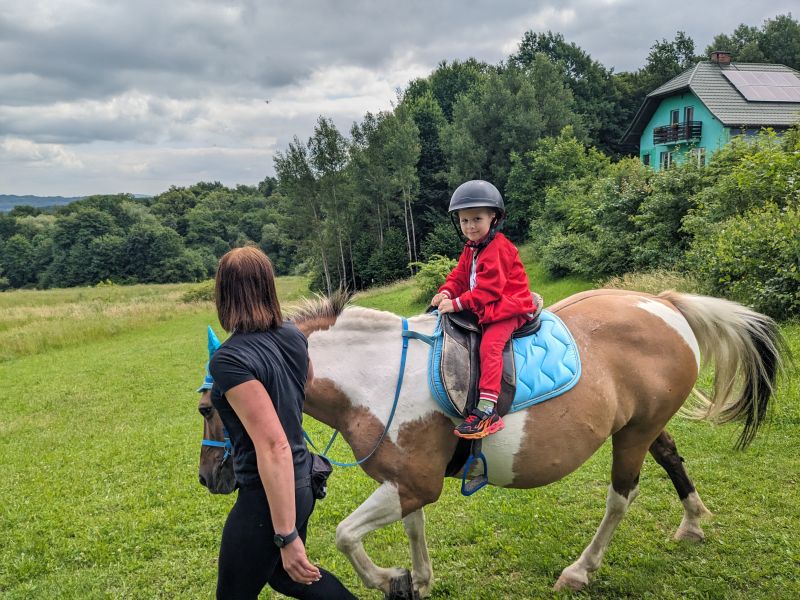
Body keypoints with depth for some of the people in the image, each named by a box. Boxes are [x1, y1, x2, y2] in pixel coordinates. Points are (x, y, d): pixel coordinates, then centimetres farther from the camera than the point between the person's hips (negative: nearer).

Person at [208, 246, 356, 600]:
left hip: (269, 496, -8)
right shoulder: (293, 336, -2)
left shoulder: (230, 359, -24)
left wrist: (287, 536, -25)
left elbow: (274, 447, -29)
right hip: (302, 483, 8)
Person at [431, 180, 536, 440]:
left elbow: (488, 288, -22)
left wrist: (458, 303, -26)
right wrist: (446, 293, -9)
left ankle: (487, 411, -34)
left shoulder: (498, 248, -15)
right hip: (482, 310, 10)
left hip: (507, 308, -10)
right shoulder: (470, 249, 16)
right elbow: (459, 276, 13)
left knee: (490, 344, -29)